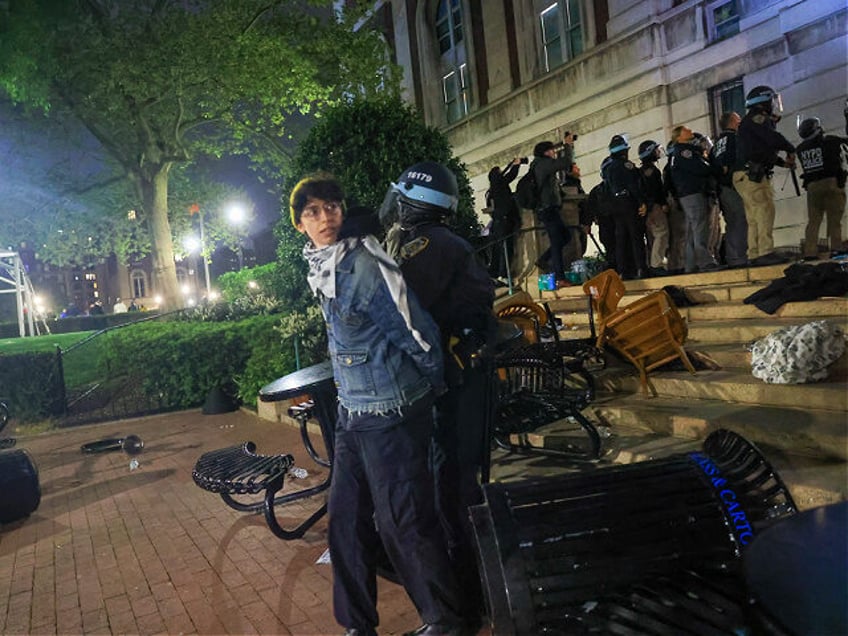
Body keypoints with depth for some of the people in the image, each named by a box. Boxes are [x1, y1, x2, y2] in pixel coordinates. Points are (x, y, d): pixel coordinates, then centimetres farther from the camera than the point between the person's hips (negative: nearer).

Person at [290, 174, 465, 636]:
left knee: (402, 523, 3)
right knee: (345, 519, 15)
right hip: (351, 412, 8)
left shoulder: (364, 266, -20)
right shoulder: (320, 271, 8)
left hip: (391, 415, -8)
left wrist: (433, 386, -2)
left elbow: (417, 332, -16)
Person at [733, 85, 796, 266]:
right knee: (765, 211, -15)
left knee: (755, 217, 6)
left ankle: (755, 255, 5)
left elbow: (762, 151, 28)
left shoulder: (760, 120, 26)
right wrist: (791, 149, -1)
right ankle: (766, 253, -19)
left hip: (751, 176, 10)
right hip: (750, 175, -10)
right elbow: (774, 139, -18)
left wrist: (783, 162, 16)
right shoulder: (757, 118, -6)